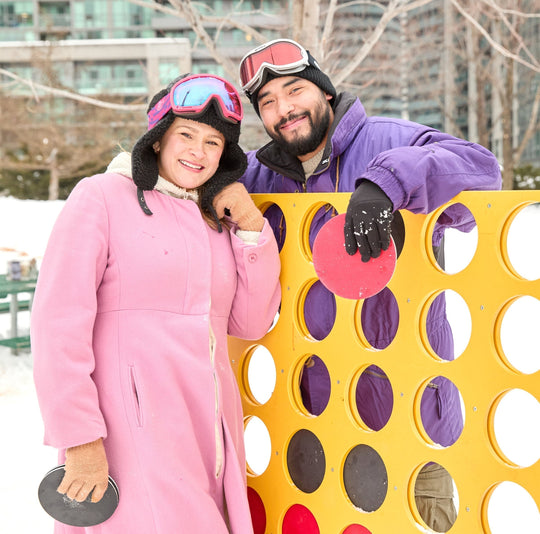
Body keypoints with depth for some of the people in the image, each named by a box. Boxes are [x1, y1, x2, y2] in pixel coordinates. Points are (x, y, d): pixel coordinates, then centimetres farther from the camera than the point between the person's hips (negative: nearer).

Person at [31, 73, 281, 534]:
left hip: (209, 435, 6)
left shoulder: (219, 219, 16)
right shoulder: (102, 196, -3)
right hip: (129, 439, -6)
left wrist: (252, 228, 3)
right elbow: (58, 325, -10)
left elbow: (251, 324, 12)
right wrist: (80, 441, -14)